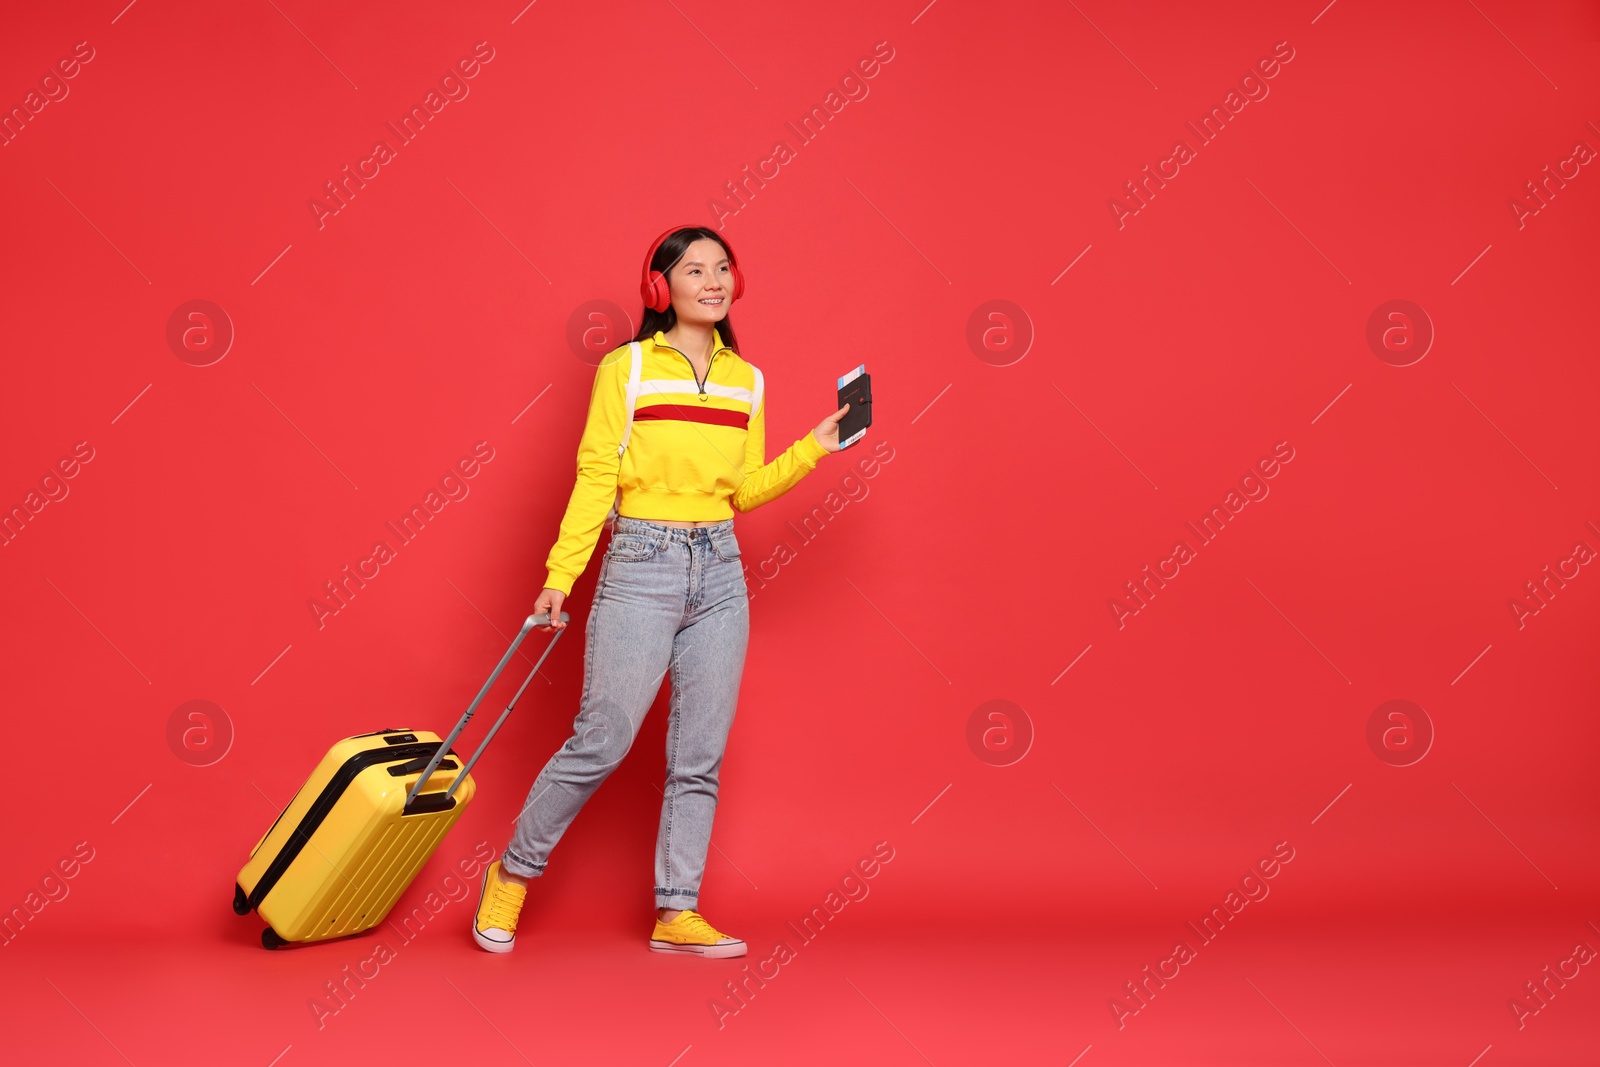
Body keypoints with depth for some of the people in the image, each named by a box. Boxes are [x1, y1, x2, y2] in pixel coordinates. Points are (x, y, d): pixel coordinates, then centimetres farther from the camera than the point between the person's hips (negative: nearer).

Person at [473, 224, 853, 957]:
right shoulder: (626, 368, -2)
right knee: (600, 742, -6)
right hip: (640, 566, -5)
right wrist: (559, 577, -9)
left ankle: (677, 913, 12)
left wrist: (813, 451, 2)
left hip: (720, 573, 5)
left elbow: (745, 490, 13)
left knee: (700, 757, 4)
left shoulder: (746, 381, 11)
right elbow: (594, 478, -4)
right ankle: (511, 874, 14)